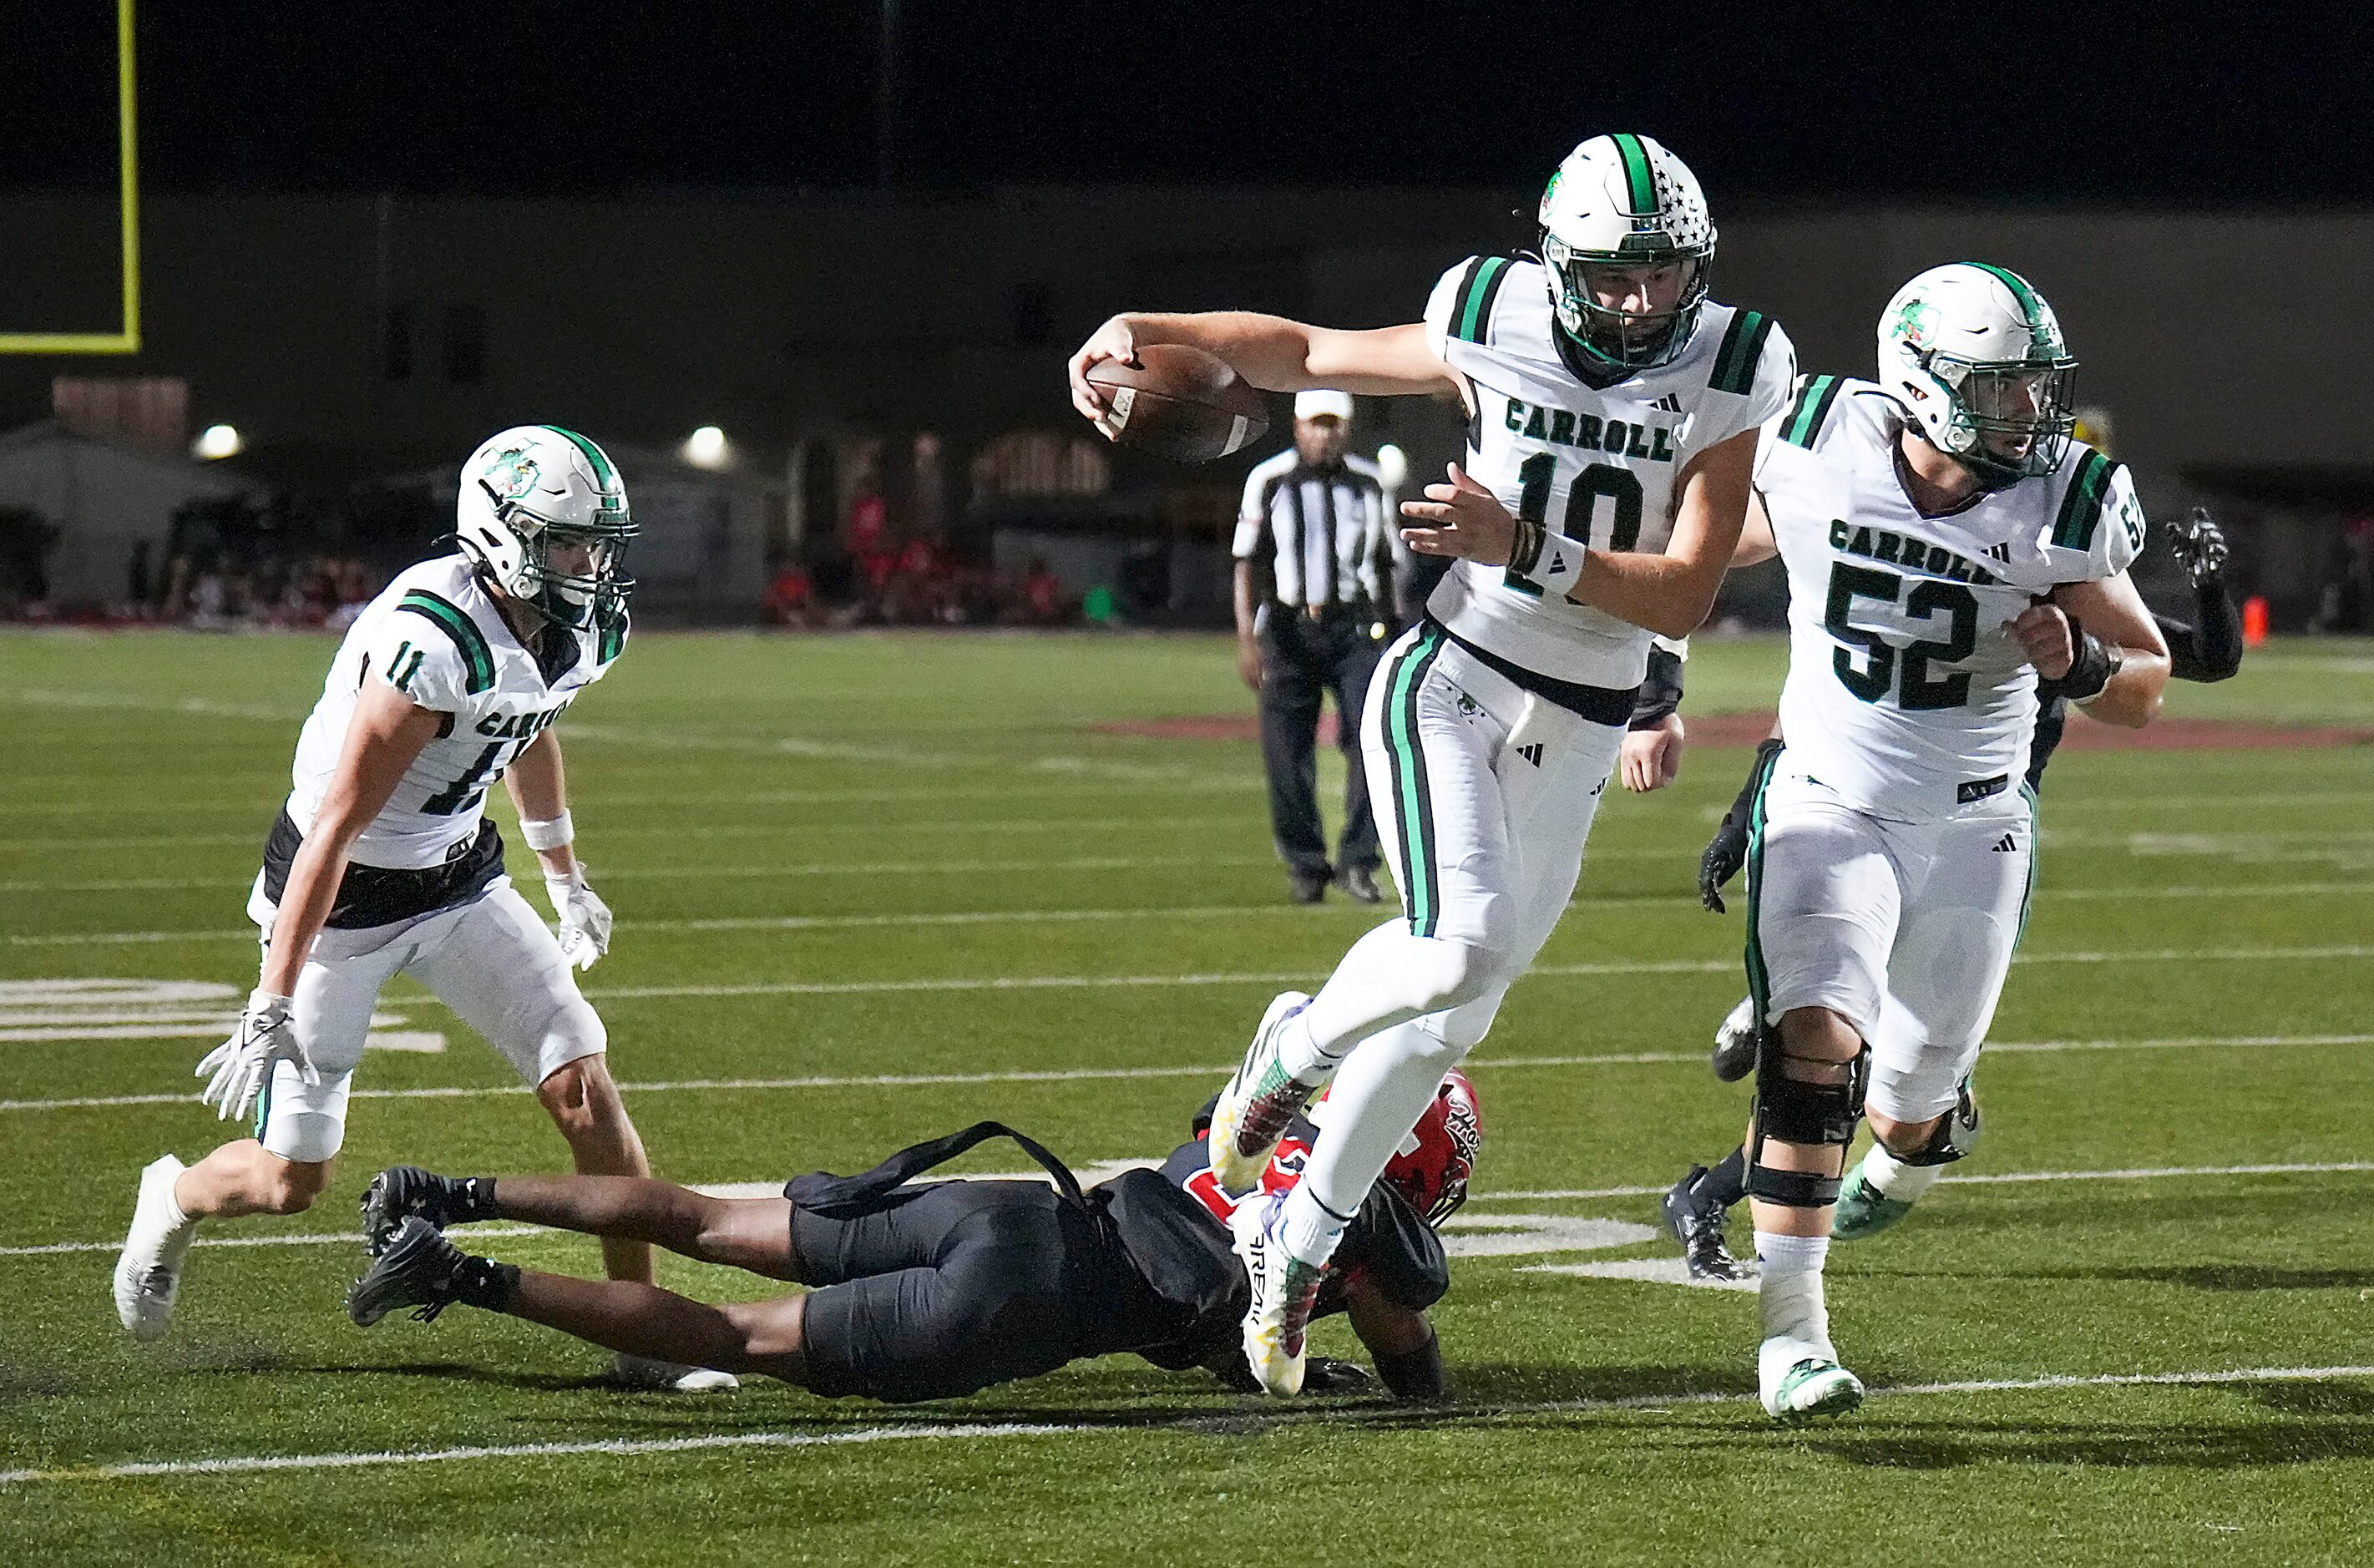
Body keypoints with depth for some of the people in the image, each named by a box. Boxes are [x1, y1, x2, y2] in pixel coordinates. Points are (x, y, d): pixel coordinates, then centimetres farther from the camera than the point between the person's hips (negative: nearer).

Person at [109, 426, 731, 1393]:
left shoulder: (577, 631, -6)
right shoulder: (433, 642, -32)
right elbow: (337, 825, -30)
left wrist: (566, 882, 30)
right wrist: (273, 1005, -30)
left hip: (459, 878, 7)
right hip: (342, 891, -7)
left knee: (585, 1087, -7)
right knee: (288, 1183, 0)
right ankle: (173, 1203, 35)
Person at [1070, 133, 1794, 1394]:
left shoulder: (1728, 376, -9)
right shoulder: (1496, 326, -7)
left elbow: (1684, 599, -13)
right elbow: (1308, 353, 9)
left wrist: (1523, 546, -26)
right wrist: (1146, 331, -5)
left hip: (1577, 732, 2)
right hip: (1448, 685, -2)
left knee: (1446, 1016, 10)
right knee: (1463, 947, -27)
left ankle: (1297, 1243, 28)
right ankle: (1299, 1044, 4)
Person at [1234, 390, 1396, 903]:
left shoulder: (1369, 483, 10)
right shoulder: (1268, 481, 0)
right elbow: (1247, 566, -2)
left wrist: (1389, 637, 19)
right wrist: (1246, 639, -11)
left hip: (1356, 629, 2)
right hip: (1288, 629, -2)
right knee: (1287, 755, -2)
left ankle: (1358, 860, -3)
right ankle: (1304, 864, 12)